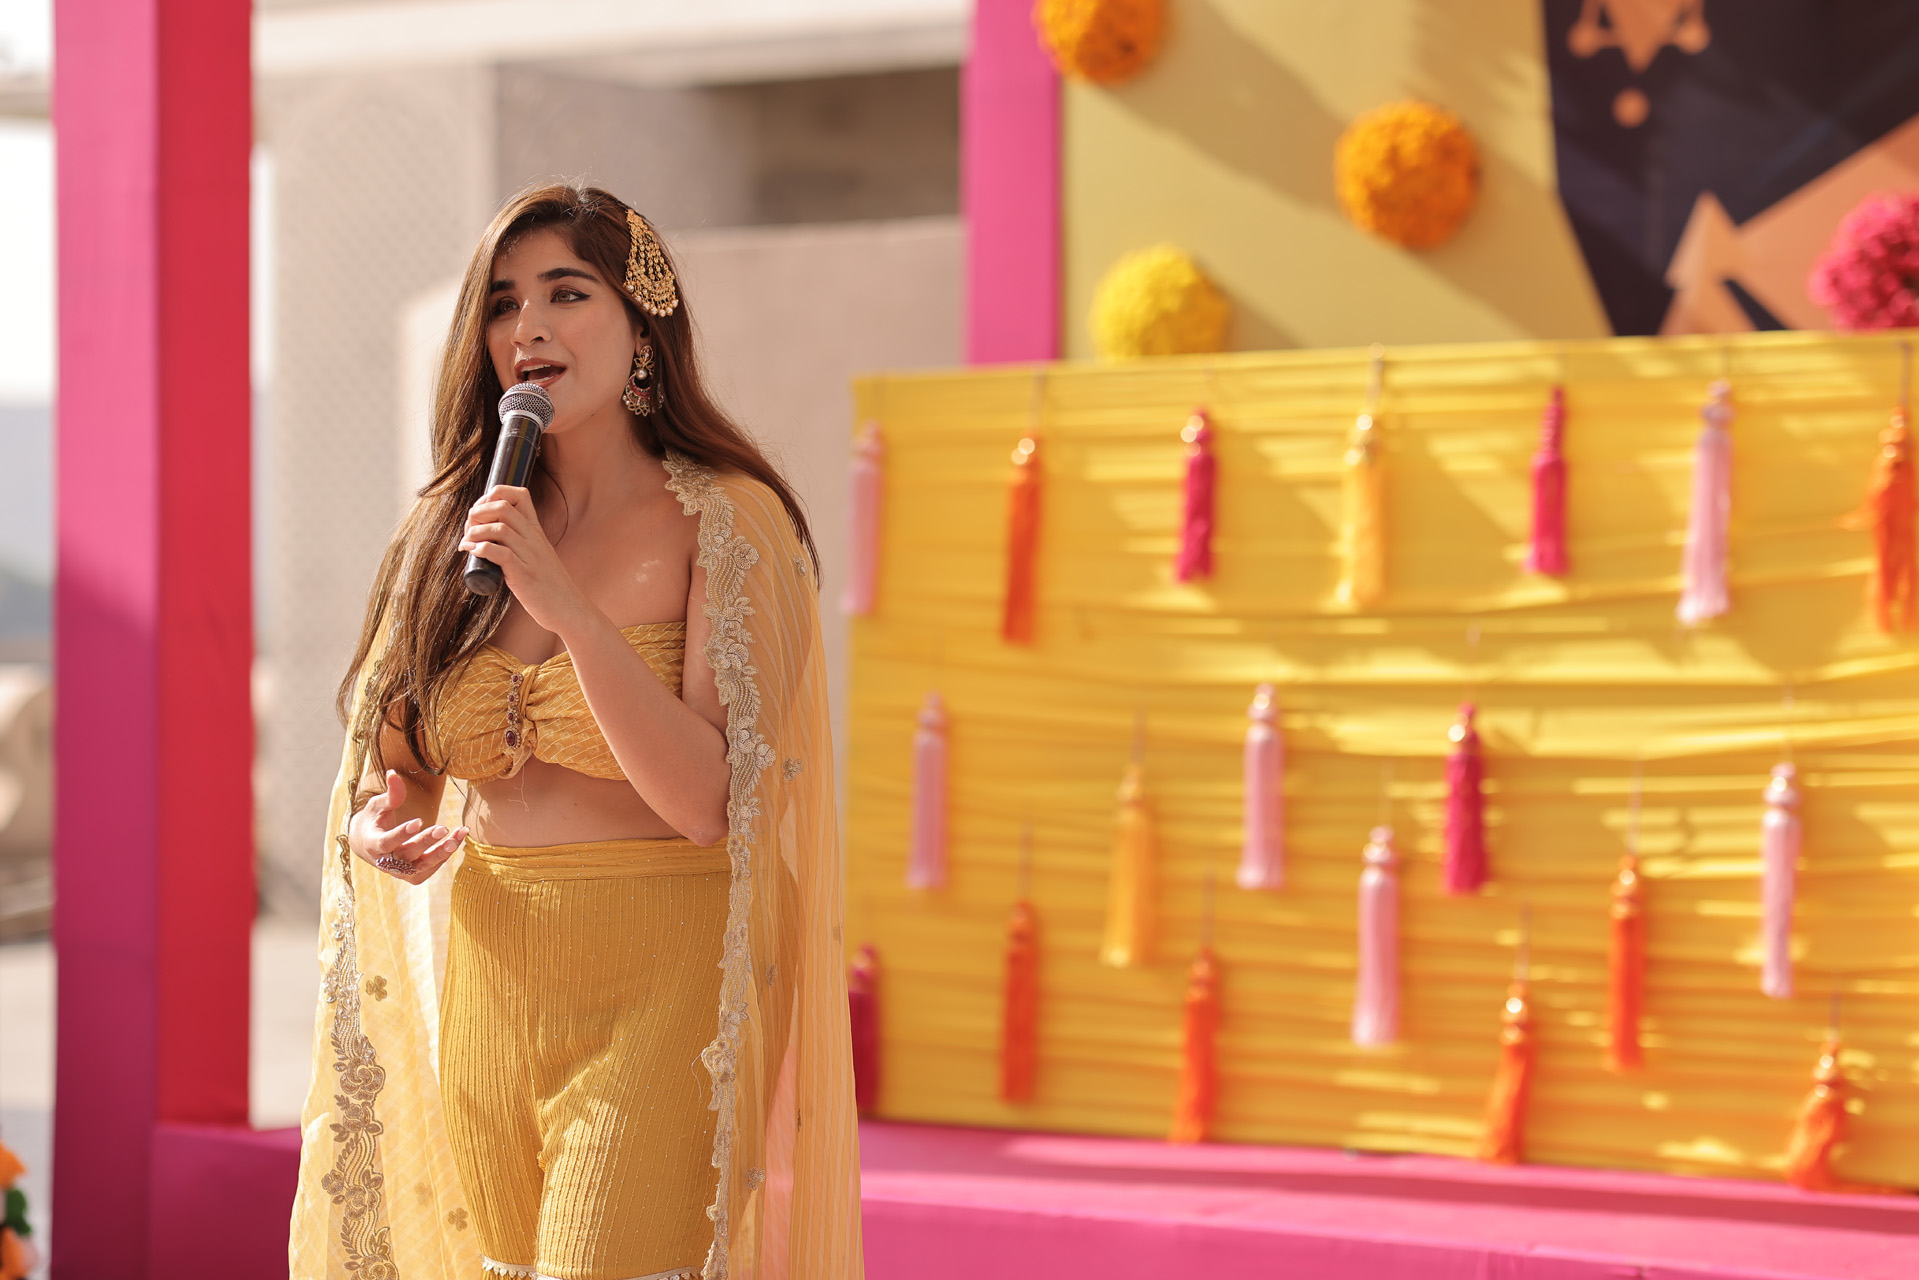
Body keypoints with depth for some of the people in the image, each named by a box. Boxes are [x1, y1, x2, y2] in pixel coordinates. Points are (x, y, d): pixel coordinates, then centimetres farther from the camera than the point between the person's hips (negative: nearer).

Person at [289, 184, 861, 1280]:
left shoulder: (728, 522, -7)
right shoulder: (450, 530, 9)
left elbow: (705, 802, -16)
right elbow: (402, 765, 18)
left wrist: (569, 608, -24)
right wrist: (378, 831, -6)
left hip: (656, 992, -5)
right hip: (488, 976, 5)